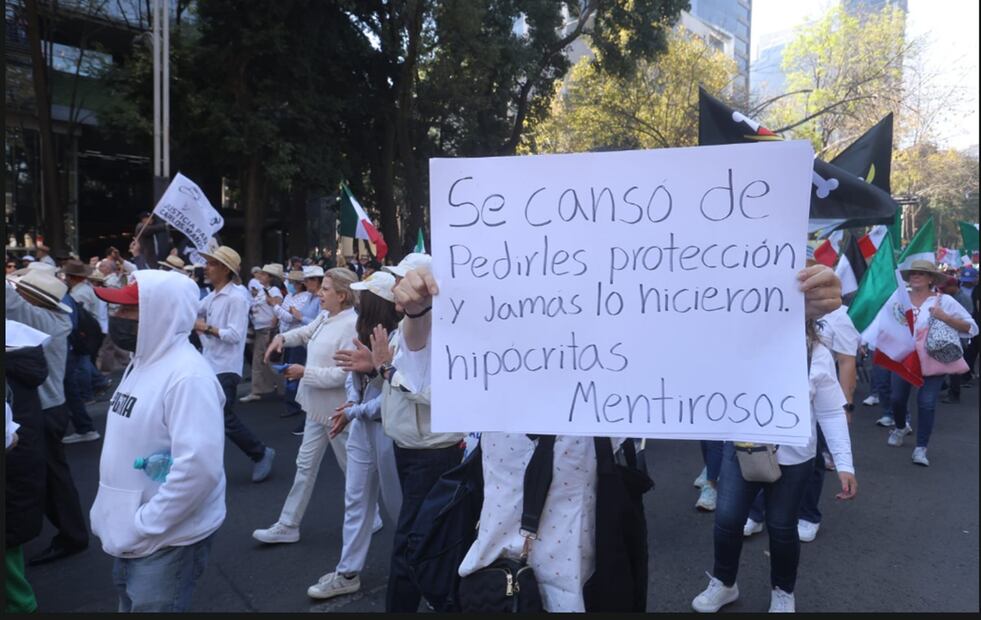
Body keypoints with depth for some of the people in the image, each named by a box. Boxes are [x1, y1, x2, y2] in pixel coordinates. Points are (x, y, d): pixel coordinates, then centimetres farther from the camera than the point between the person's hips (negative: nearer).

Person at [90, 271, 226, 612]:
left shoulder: (187, 375, -24)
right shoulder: (143, 362, 7)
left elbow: (199, 465, -31)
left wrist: (144, 526, -24)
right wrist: (124, 520, 13)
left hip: (166, 540, -9)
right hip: (132, 536, 9)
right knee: (131, 605, 24)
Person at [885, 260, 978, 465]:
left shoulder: (944, 300, -6)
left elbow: (971, 328, -7)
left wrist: (945, 317, -21)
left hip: (932, 360, -2)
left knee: (926, 403, -5)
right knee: (897, 398, 12)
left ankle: (920, 448, 5)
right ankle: (901, 427, 43)